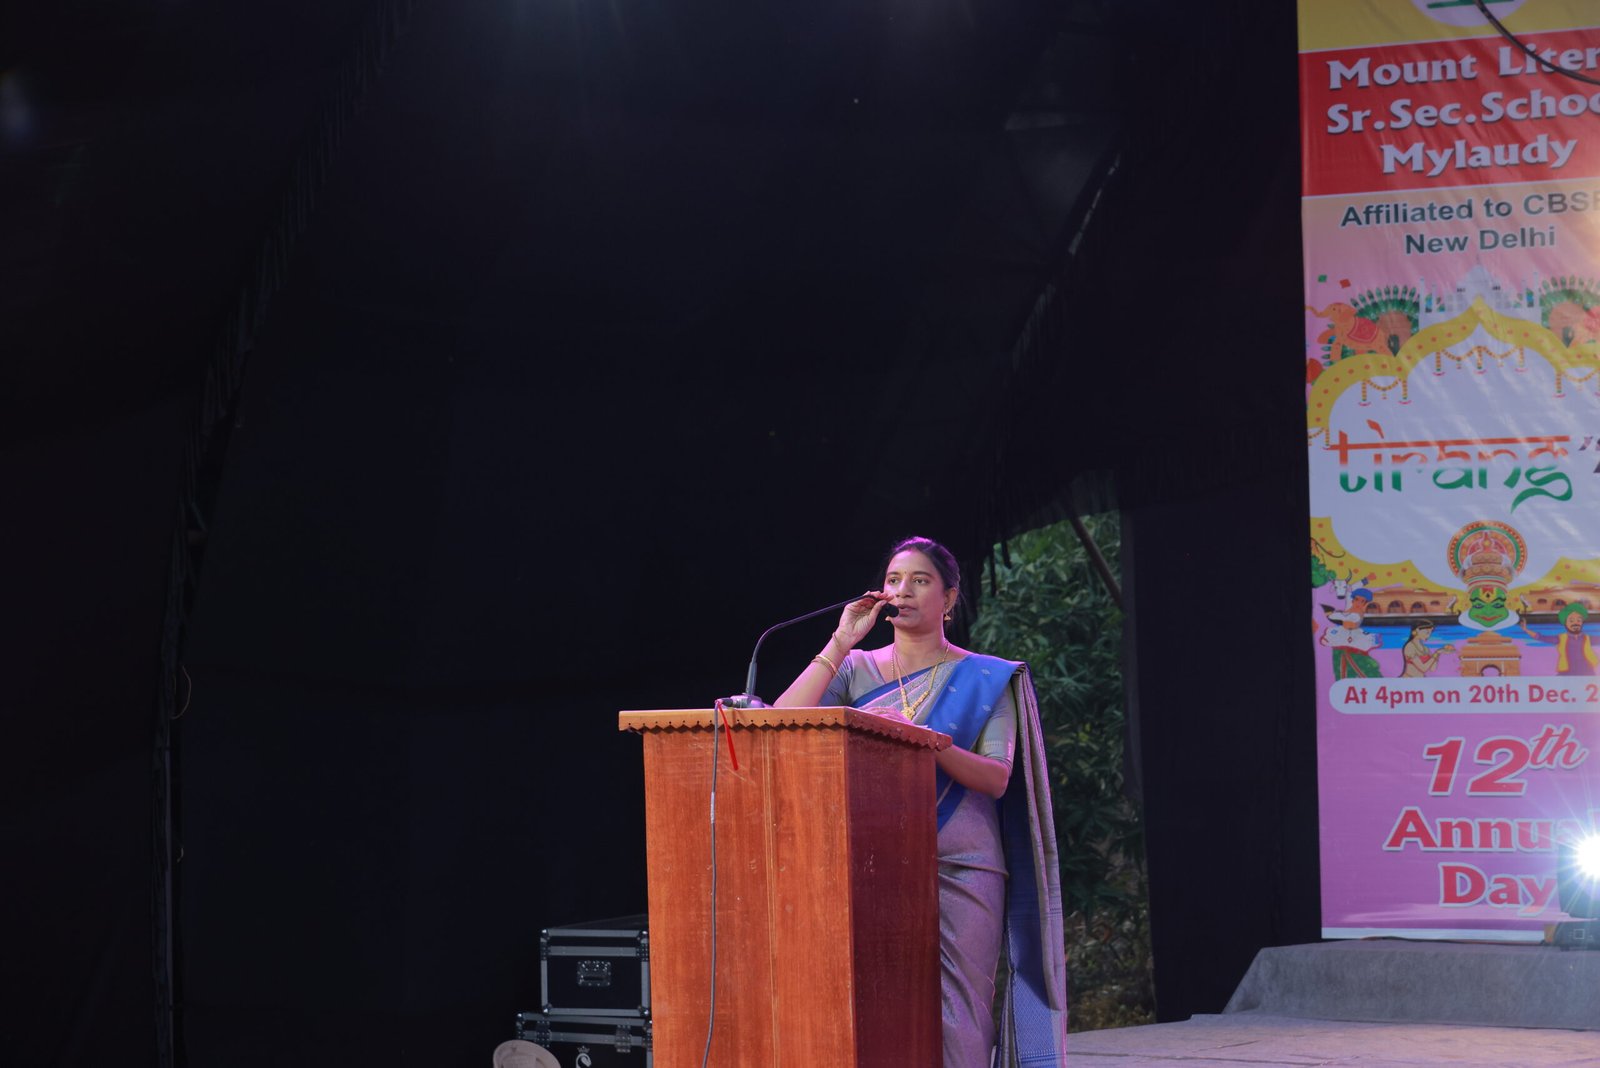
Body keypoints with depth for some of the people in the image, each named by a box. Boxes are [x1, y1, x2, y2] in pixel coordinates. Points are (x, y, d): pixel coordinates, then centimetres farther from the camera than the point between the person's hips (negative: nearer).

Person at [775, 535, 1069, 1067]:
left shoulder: (983, 679, 6)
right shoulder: (857, 669, 12)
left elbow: (996, 778, -6)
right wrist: (841, 643, -5)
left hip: (959, 870, -2)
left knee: (952, 1018, -8)